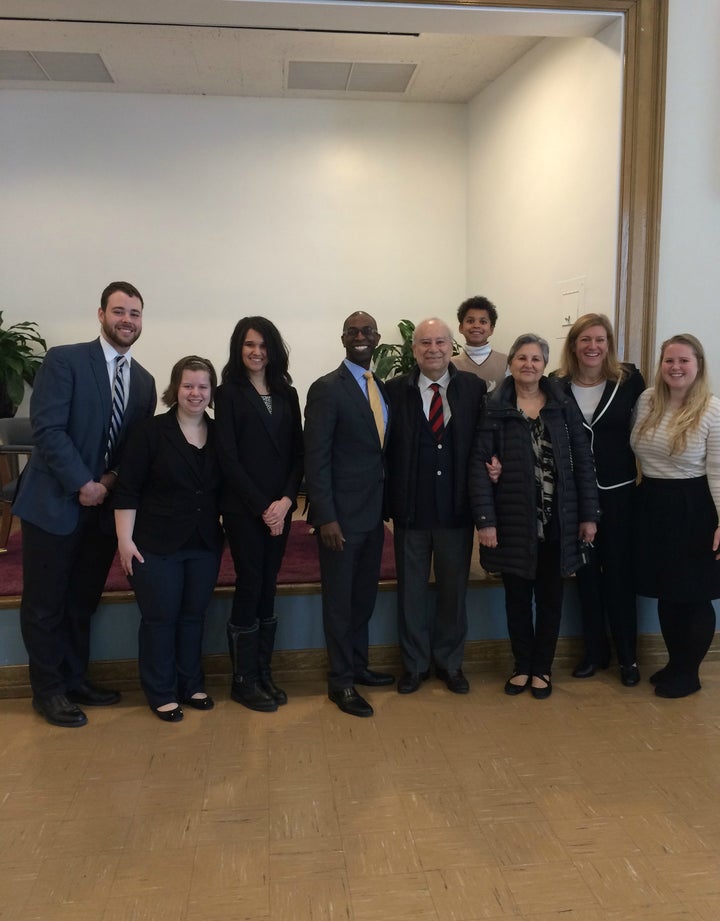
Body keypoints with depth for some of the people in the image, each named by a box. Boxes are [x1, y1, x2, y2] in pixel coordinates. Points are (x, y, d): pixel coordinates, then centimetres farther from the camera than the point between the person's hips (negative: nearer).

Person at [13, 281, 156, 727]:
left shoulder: (144, 381, 9)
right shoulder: (65, 360, -9)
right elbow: (48, 429, -16)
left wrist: (112, 479, -7)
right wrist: (83, 484, -17)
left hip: (104, 504, 5)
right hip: (55, 504, -5)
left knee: (84, 602, 15)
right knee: (46, 604, 6)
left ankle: (75, 679, 31)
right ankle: (48, 690, 21)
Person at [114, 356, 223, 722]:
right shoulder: (151, 431, -8)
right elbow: (127, 490, -9)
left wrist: (223, 531, 8)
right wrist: (125, 539, -13)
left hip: (205, 545, 4)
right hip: (157, 544, -4)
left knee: (193, 616, 14)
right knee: (159, 618, 5)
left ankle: (192, 685, 29)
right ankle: (162, 693, 19)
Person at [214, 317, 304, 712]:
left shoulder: (287, 394, 10)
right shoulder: (229, 393, -3)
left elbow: (298, 453, 6)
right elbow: (229, 458, -9)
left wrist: (286, 499, -8)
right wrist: (262, 507, -12)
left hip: (279, 507, 4)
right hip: (243, 508, -4)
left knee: (268, 588, 10)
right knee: (249, 587, 0)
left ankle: (263, 673, 22)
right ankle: (244, 680, 13)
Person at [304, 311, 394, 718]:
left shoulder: (383, 388, 10)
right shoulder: (327, 389, -11)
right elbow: (316, 458, -15)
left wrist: (388, 504, 10)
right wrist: (326, 517, -19)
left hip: (374, 512, 7)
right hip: (342, 515, -7)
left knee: (365, 595, 17)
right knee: (340, 599, 5)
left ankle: (359, 665, 34)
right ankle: (341, 681, 18)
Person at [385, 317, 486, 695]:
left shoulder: (474, 387, -1)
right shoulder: (396, 390, -3)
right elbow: (386, 447, -6)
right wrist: (389, 501, -12)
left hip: (457, 508, 1)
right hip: (411, 509, 0)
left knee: (453, 589, 14)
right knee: (411, 590, 12)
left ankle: (450, 663, 32)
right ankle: (415, 664, 30)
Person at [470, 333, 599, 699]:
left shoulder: (563, 405, 2)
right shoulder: (494, 408, -3)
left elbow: (582, 460, 2)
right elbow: (479, 464, -7)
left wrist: (588, 514, -1)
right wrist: (485, 519, -13)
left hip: (557, 518, 1)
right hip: (514, 519, -1)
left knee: (550, 596, 10)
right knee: (517, 595, 10)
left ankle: (542, 668, 27)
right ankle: (522, 666, 28)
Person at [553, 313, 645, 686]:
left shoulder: (629, 380, -5)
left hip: (618, 491, -1)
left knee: (619, 572, 7)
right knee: (586, 572, 12)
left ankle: (627, 655, 23)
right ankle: (595, 650, 27)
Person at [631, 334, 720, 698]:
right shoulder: (647, 400, 1)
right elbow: (635, 450, 11)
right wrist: (644, 494, 6)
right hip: (652, 504, 5)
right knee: (666, 592, 15)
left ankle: (689, 672, 23)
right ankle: (674, 663, 31)